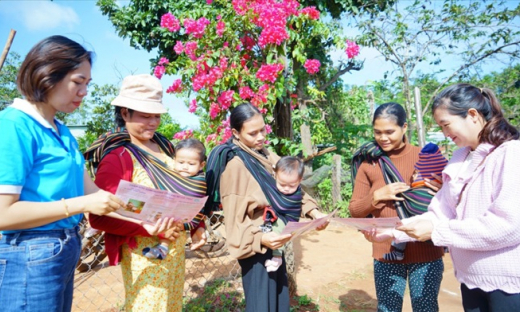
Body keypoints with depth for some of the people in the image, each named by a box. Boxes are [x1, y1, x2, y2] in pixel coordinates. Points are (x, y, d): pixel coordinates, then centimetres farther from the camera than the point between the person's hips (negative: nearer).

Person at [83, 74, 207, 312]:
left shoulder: (163, 145, 6)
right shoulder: (117, 156, -15)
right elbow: (99, 217, -19)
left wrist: (196, 225, 7)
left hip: (176, 248, 7)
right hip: (145, 254, -7)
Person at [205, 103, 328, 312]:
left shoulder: (266, 156, 7)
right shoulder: (235, 165, -17)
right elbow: (235, 217, -17)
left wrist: (313, 211, -5)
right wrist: (259, 238, -30)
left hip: (274, 242, 8)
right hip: (256, 247, -8)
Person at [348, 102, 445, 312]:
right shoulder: (369, 163, 0)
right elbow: (354, 210, 1)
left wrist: (440, 191, -17)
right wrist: (376, 195, -16)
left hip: (426, 252, 0)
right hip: (387, 253, 1)